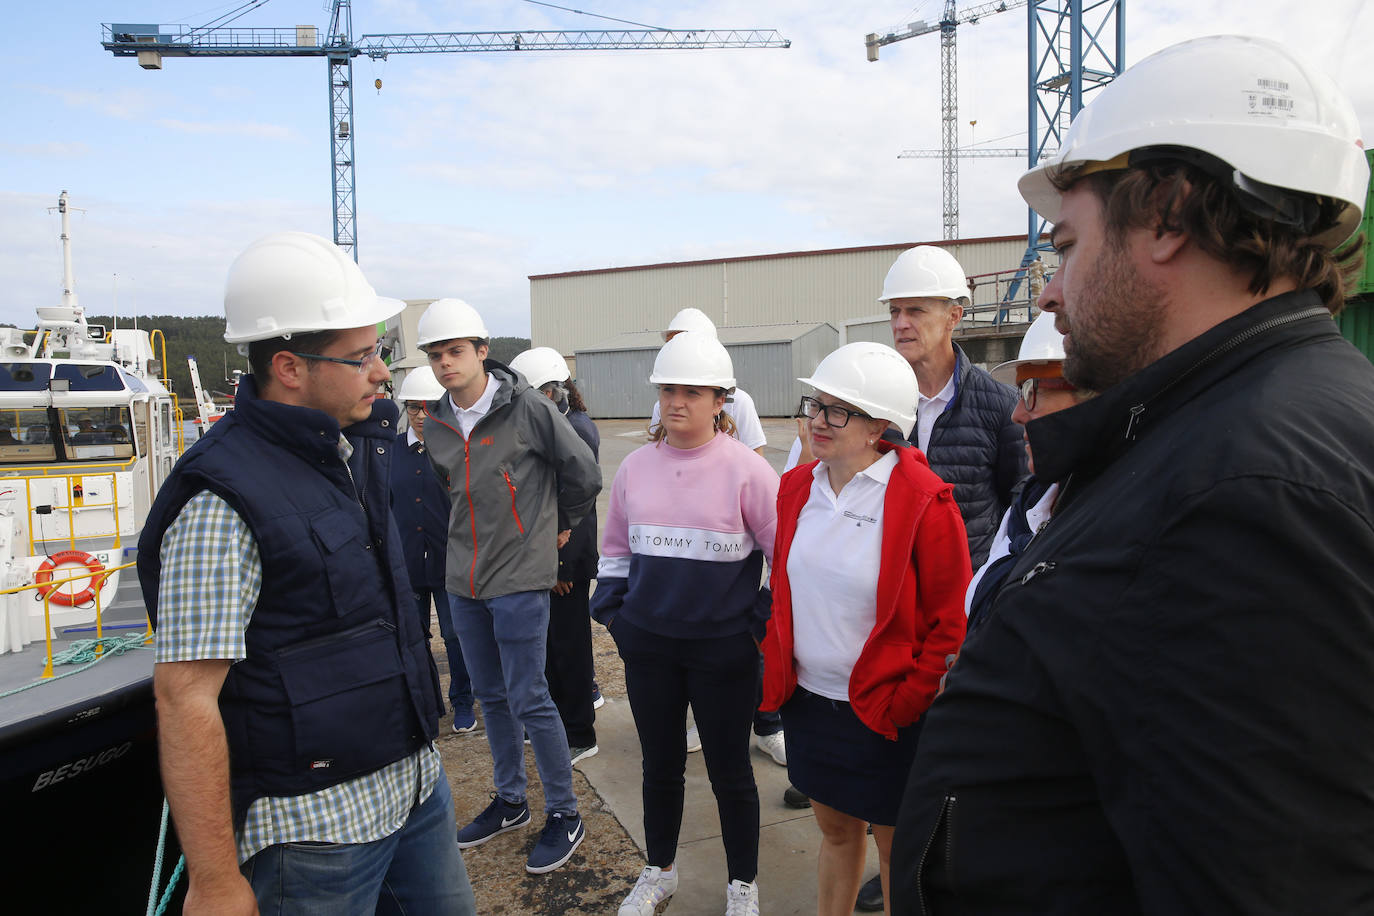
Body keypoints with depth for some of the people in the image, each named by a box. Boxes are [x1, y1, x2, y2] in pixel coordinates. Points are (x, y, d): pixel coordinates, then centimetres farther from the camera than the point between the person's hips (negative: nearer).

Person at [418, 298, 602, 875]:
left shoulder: (527, 408, -12)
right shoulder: (435, 426, 5)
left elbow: (583, 472, -3)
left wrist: (561, 526, 8)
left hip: (520, 578, -6)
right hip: (464, 579, 6)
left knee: (528, 700, -2)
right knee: (490, 696, 16)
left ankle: (563, 814, 15)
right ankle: (509, 801, 32)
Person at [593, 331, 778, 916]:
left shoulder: (745, 469, -11)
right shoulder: (635, 467, 2)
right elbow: (615, 548, 15)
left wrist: (761, 622, -7)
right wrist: (613, 611, 9)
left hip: (724, 649, -3)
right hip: (648, 647, 4)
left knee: (729, 770, 11)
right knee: (660, 764, 18)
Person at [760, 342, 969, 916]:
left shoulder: (923, 501, -16)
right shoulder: (797, 487, 2)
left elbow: (952, 620, -11)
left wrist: (909, 701, -13)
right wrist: (779, 666, 8)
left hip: (883, 713, -5)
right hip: (808, 698, 5)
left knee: (895, 847, 12)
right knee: (835, 830, 22)